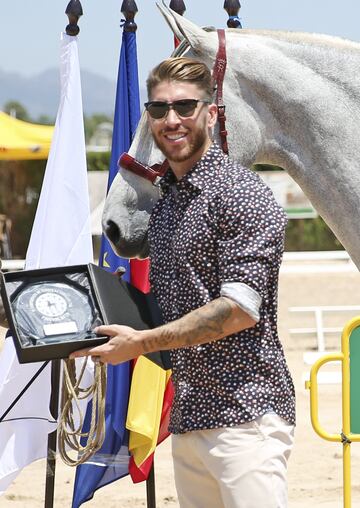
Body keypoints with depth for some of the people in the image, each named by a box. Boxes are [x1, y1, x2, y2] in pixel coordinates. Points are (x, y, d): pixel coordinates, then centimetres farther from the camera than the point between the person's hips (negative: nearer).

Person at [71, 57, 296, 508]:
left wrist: (141, 342, -16)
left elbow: (240, 310, -17)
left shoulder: (240, 194, -10)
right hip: (187, 420, 9)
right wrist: (109, 324, 7)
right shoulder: (163, 202, 18)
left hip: (243, 415, -8)